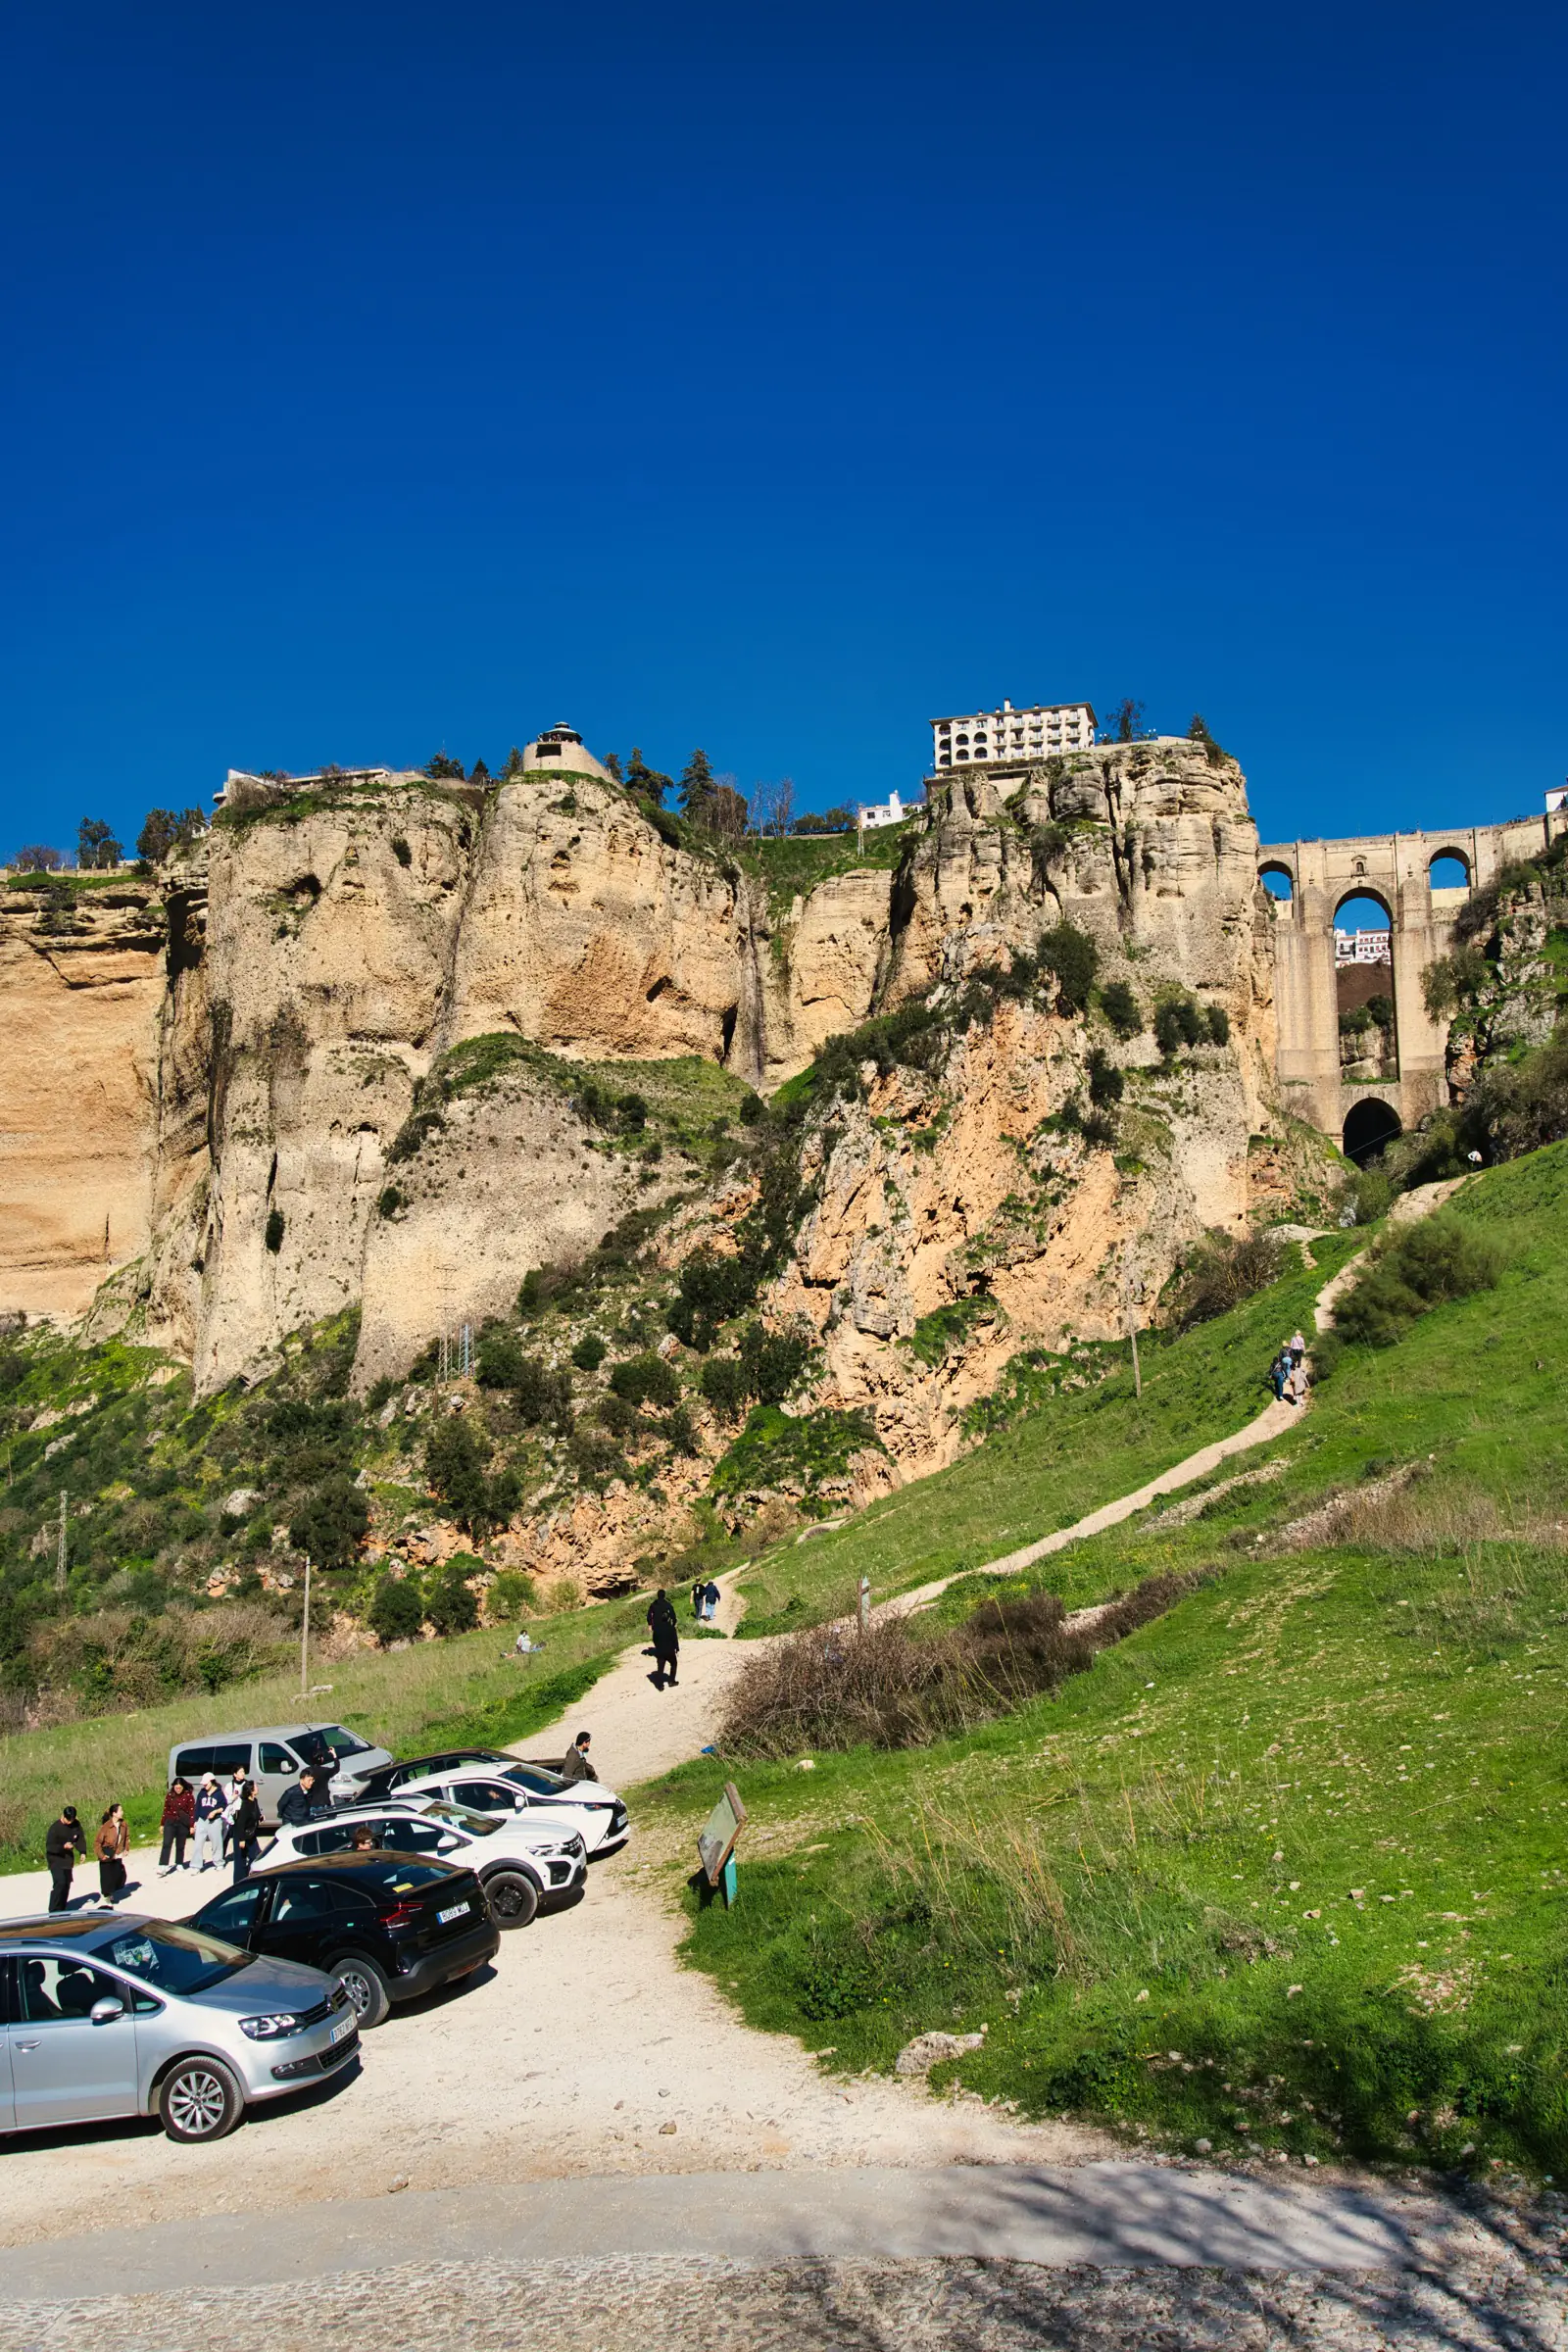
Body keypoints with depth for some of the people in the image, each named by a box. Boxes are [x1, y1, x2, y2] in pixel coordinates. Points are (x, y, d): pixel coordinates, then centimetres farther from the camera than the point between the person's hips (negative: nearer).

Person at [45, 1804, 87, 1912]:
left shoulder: (76, 1824, -2)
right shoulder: (55, 1827, -19)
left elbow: (80, 1838, 6)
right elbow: (49, 1846, -18)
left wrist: (83, 1852, -9)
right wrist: (63, 1847, -32)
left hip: (68, 1859, 6)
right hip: (56, 1859, -6)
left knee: (67, 1884, 12)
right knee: (60, 1883, -19)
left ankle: (62, 1909, 26)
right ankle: (54, 1911, -14)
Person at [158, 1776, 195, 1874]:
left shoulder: (188, 1796, -4)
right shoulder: (169, 1795, 5)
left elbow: (192, 1811, -3)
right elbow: (165, 1810, 10)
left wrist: (192, 1825, -5)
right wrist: (162, 1824, 10)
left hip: (183, 1824, -1)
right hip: (170, 1822, 1)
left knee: (180, 1845, 8)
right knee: (166, 1844, -11)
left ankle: (179, 1864, 23)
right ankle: (162, 1866, -17)